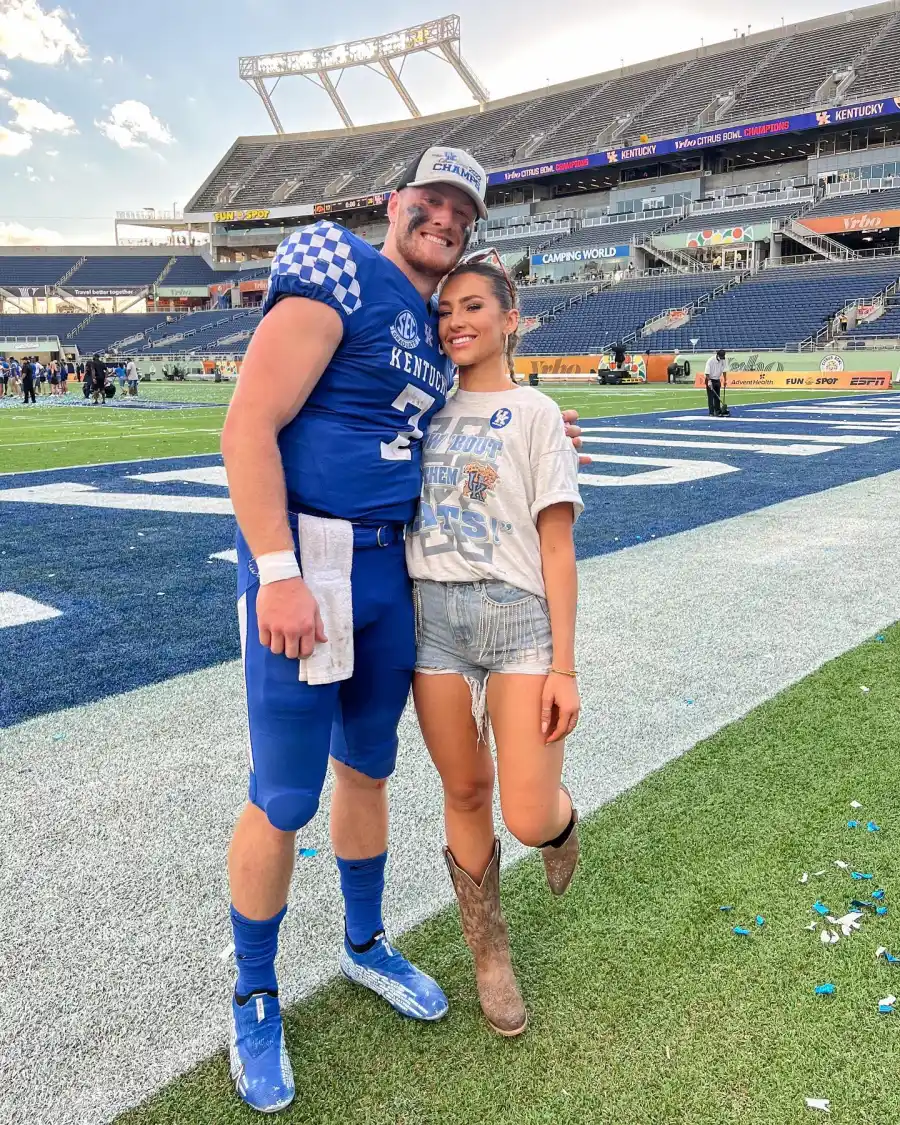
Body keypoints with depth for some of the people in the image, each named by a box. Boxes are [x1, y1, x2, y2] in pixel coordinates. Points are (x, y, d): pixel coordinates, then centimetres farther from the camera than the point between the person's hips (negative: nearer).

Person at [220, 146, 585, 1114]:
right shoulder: (338, 278, -9)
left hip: (392, 564, 8)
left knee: (366, 768, 19)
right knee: (284, 797, 1)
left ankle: (364, 946, 40)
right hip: (307, 560, -8)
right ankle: (254, 998, 25)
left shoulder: (435, 324, 16)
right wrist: (279, 573, -24)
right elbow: (247, 429, -17)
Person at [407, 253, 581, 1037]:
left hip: (519, 617, -3)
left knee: (529, 821, -7)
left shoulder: (535, 412, 1)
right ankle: (489, 952, 33)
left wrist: (564, 667, -7)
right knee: (464, 793, 10)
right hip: (433, 616, 3)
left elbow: (557, 547, -3)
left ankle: (562, 817, 32)